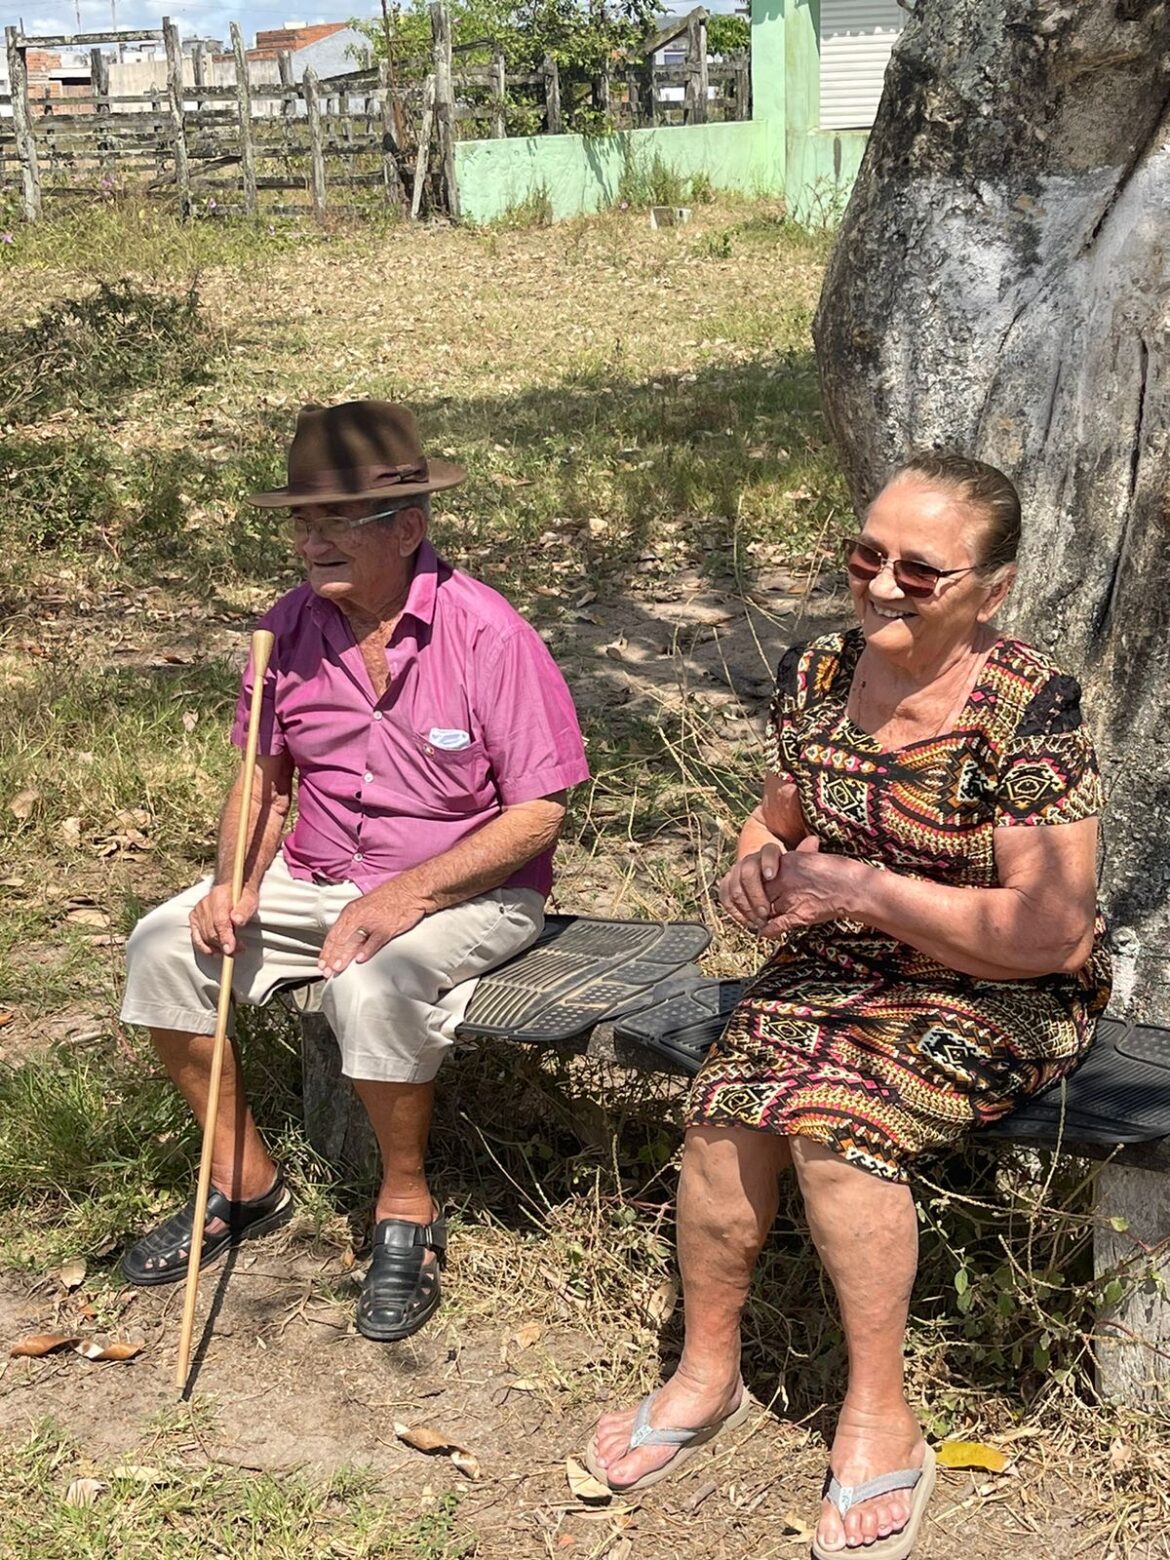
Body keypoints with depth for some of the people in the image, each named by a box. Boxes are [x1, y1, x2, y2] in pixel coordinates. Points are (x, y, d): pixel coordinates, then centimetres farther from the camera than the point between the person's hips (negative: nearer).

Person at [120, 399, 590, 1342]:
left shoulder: (486, 635, -18)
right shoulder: (291, 627, -2)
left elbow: (538, 811, -16)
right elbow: (264, 777, 10)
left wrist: (410, 894, -25)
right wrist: (238, 882, -9)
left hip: (467, 890, -6)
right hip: (318, 879, 6)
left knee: (373, 983, -35)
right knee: (166, 944, -11)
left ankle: (407, 1208, -8)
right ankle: (245, 1183, 7)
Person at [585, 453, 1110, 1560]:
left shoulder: (1028, 710, -19)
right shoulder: (815, 675, -1)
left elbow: (1053, 935, -21)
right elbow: (776, 825, 16)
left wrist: (863, 887, -22)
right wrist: (759, 870, -9)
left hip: (998, 997, -5)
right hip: (833, 967, 5)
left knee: (835, 1116, -28)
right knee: (728, 1105, -20)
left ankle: (880, 1419, -8)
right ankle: (707, 1373, 2)